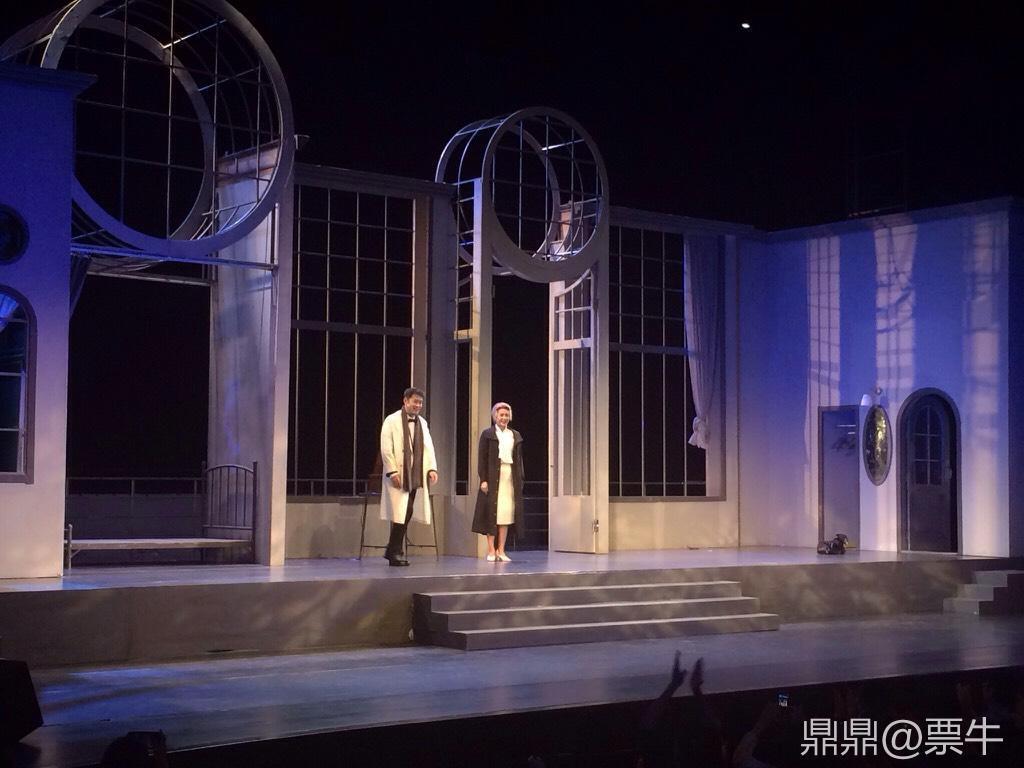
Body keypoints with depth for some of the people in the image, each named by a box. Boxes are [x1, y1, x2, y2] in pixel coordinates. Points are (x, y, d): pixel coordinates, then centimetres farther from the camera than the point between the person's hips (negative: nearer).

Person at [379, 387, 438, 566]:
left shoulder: (422, 422, 16)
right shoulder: (392, 421, -3)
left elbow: (428, 447, 13)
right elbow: (386, 449, -8)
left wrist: (432, 468, -1)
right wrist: (393, 472, -15)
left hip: (416, 476, 6)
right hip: (398, 475, -6)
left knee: (407, 513, 5)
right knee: (400, 514, -8)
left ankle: (393, 551, 15)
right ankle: (395, 553, 2)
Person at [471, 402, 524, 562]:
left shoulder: (515, 435, 14)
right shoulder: (487, 434, 3)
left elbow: (519, 459, 14)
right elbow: (482, 458, -2)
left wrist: (520, 479, 7)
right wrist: (483, 479, -9)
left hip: (510, 477, 4)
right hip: (493, 476, -4)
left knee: (506, 513, 2)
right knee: (492, 513, -3)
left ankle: (501, 550, 6)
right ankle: (491, 550, 1)